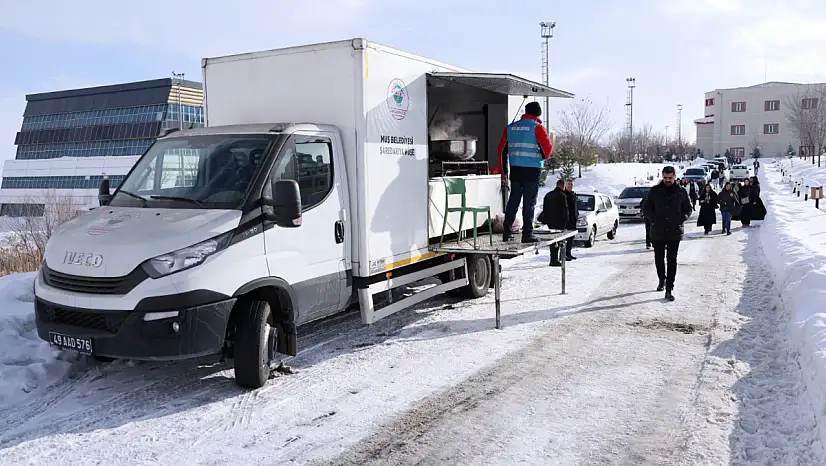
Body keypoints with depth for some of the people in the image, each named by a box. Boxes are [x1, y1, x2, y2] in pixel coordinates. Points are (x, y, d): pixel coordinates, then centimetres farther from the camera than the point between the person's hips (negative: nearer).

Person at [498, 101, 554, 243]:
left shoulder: (511, 127, 10)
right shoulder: (537, 127, -5)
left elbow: (502, 150, 11)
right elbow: (548, 148, -10)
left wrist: (504, 171, 17)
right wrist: (542, 157, 13)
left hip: (515, 169, 5)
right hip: (532, 170, -5)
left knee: (513, 200, 13)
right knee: (529, 202, 0)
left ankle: (507, 232, 15)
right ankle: (527, 234, 0)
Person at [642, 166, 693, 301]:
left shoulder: (681, 192, 3)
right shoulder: (655, 191, 2)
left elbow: (688, 209, 13)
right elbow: (646, 208, 8)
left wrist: (681, 219, -5)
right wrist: (653, 218, -7)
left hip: (675, 232, -1)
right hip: (657, 232, 1)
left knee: (672, 260, -3)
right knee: (658, 258, 13)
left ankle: (669, 289, -3)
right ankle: (662, 279, 37)